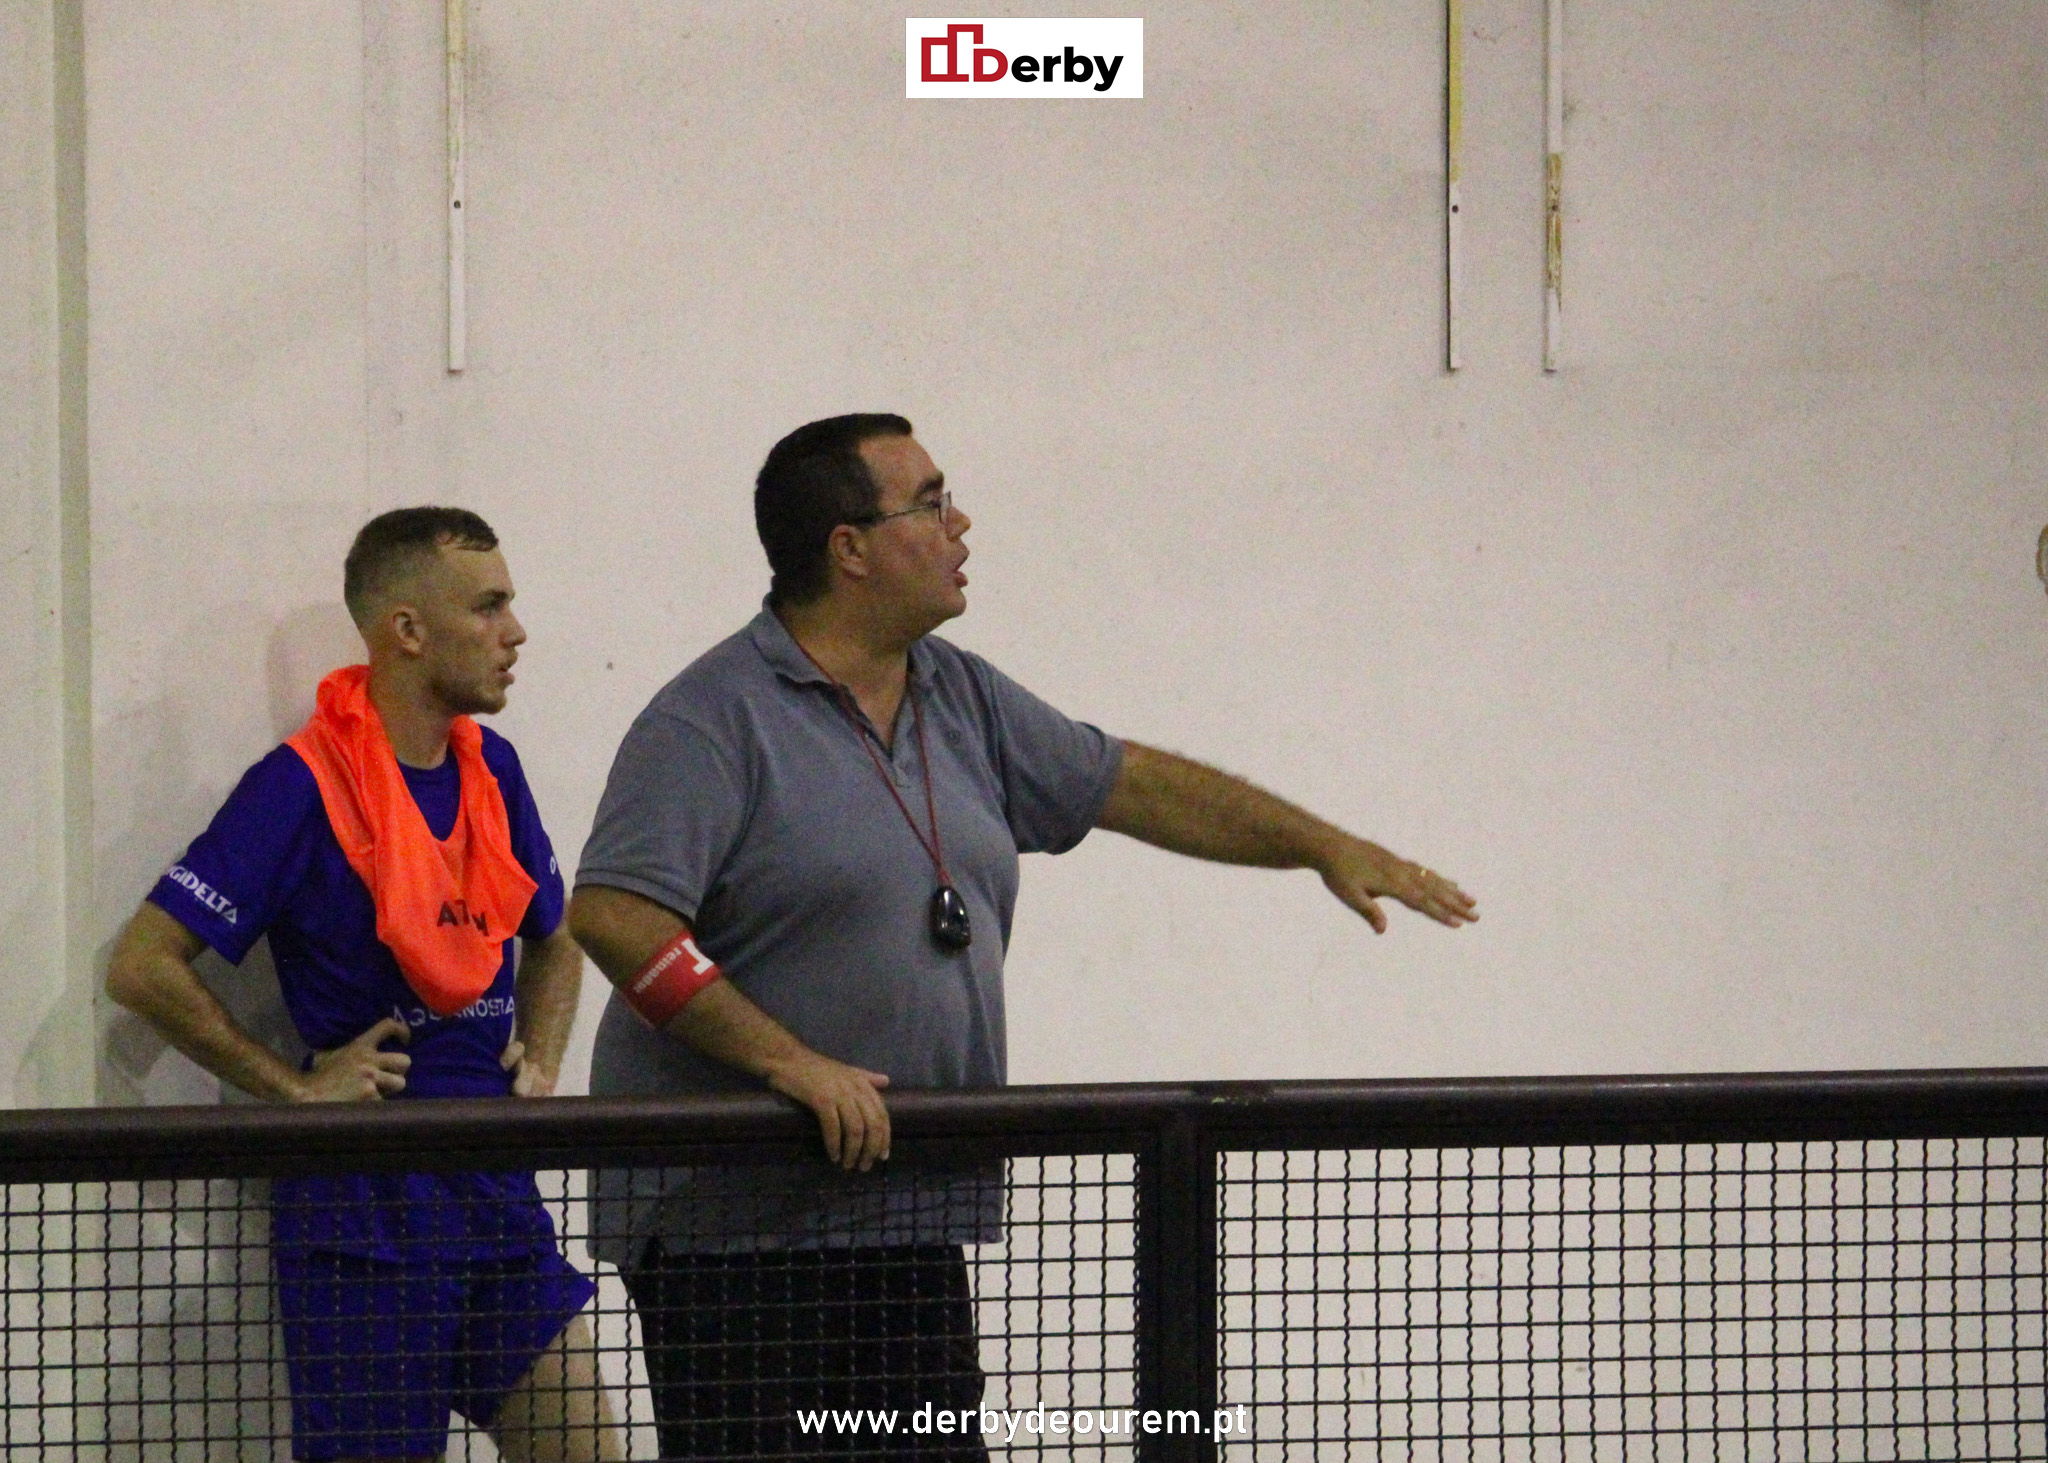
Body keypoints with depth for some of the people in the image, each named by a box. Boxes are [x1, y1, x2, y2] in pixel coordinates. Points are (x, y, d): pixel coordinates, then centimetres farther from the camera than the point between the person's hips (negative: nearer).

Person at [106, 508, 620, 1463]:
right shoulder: (304, 785, -12)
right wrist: (299, 1090, -12)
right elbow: (142, 967, -15)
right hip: (364, 1213, -7)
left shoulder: (491, 769, 10)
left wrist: (539, 1061, 9)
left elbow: (553, 945, 28)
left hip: (497, 1195, 7)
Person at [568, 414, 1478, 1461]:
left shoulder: (963, 699, 14)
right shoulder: (715, 719, -12)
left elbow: (1131, 784, 23)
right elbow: (614, 915, -21)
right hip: (732, 1228, -8)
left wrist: (1323, 845, 18)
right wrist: (788, 1061, -24)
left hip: (912, 1223, 8)